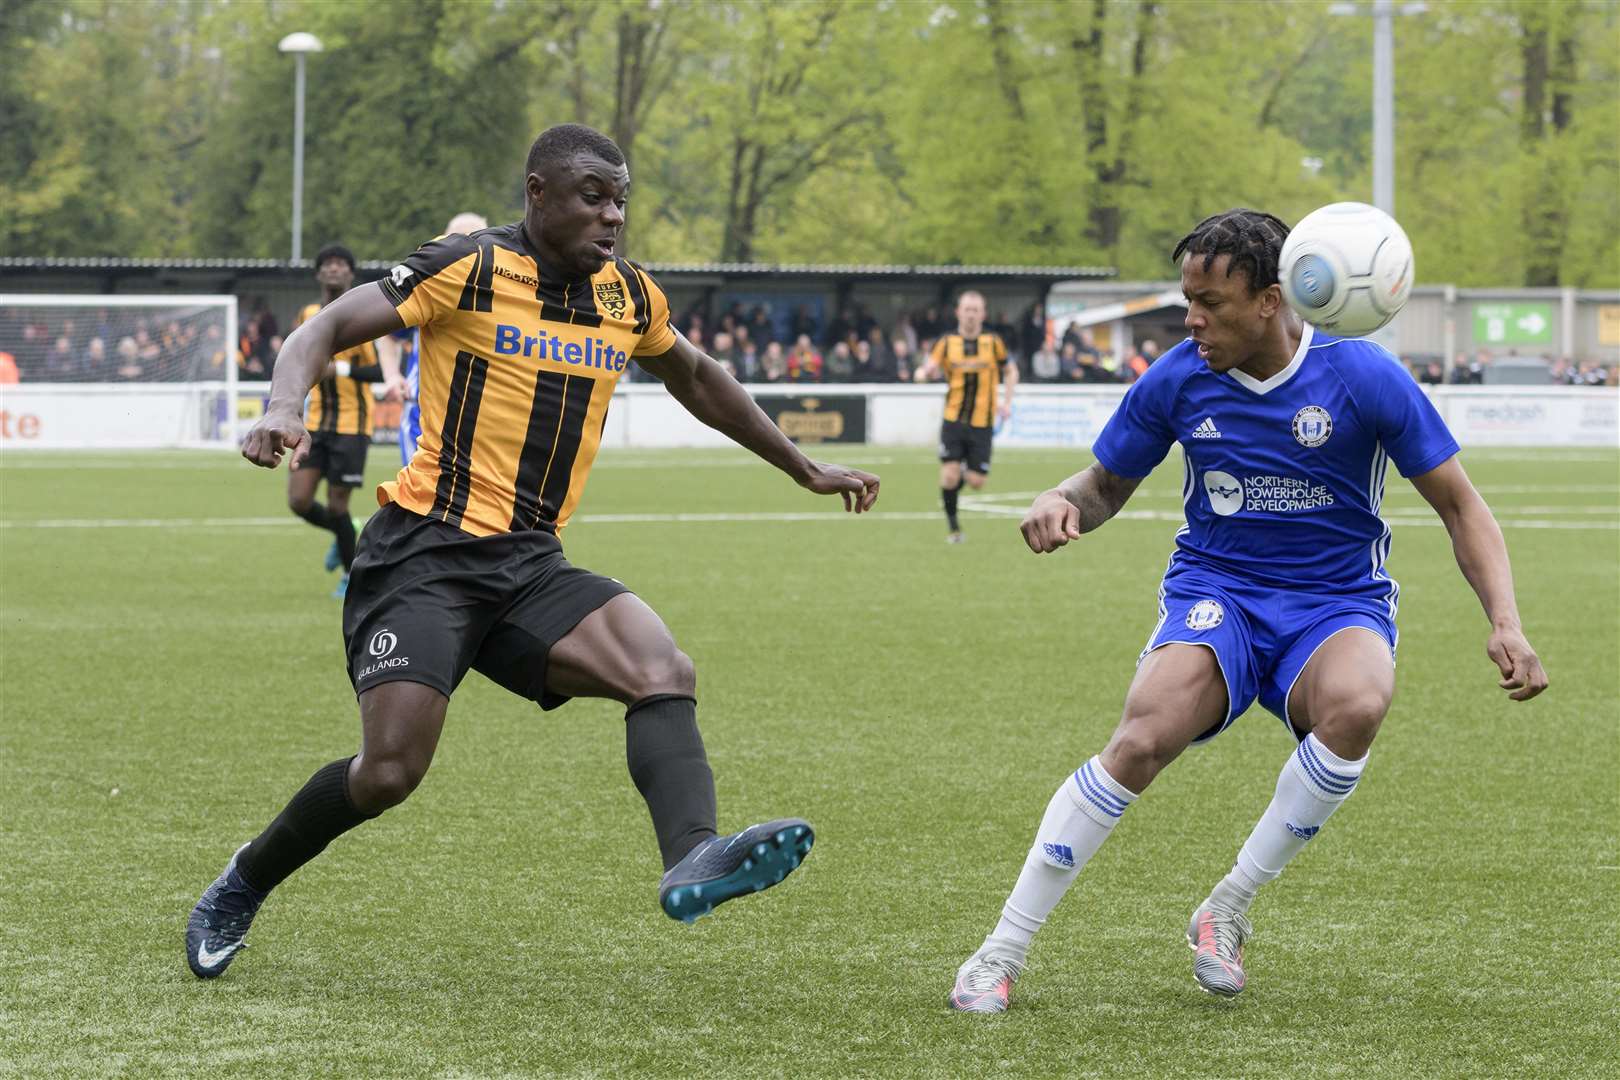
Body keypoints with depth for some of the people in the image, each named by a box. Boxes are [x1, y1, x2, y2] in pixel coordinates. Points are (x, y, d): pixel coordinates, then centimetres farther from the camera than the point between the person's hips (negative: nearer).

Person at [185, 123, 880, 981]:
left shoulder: (630, 296, 12)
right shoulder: (469, 269, -7)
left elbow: (696, 380, 31)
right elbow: (326, 329, -8)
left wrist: (805, 470, 37)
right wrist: (282, 410, -29)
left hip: (530, 566, 6)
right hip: (424, 553, -5)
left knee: (663, 670, -23)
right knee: (391, 772, -16)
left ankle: (692, 860, -43)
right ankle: (243, 884, 10)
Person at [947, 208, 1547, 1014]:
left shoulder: (1363, 377, -12)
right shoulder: (1176, 379, -5)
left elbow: (1460, 507, -4)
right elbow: (1108, 483, 12)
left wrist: (1505, 625, -16)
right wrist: (1062, 504, -13)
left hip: (1337, 607, -1)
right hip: (1214, 593, 1)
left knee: (1356, 706, -37)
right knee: (1145, 736, -29)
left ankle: (1226, 911, -18)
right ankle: (1001, 953, -20)